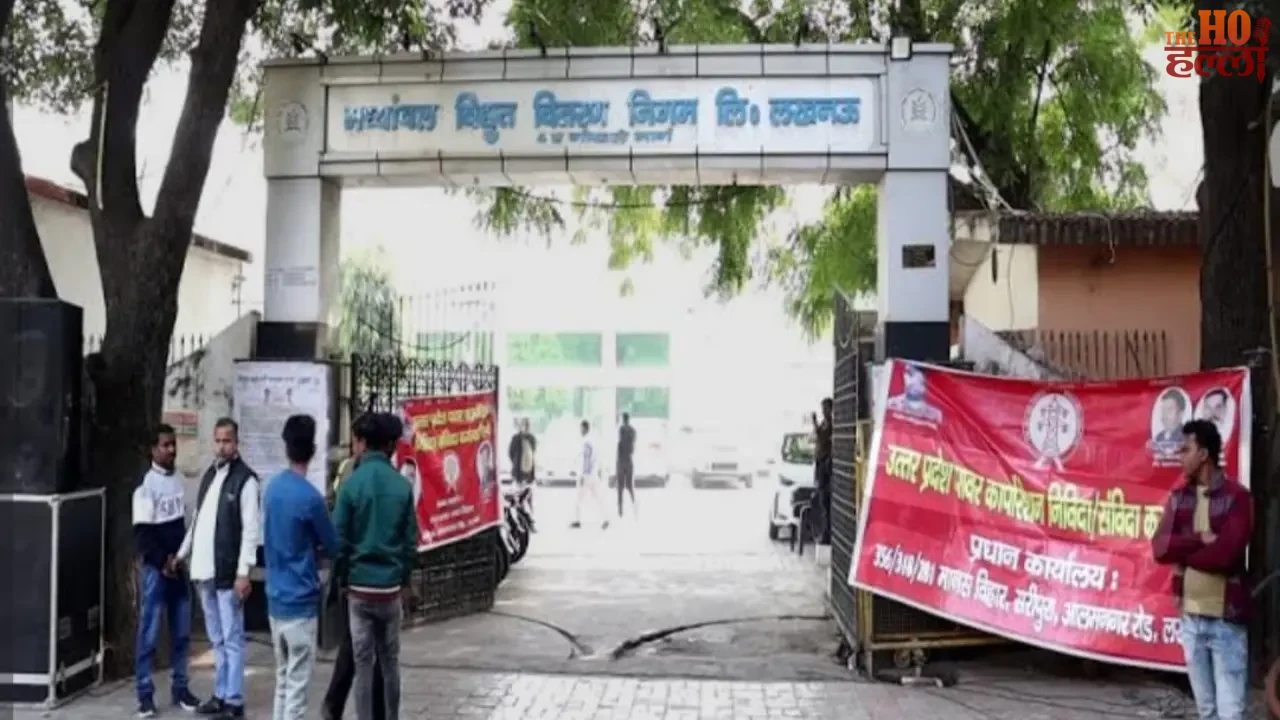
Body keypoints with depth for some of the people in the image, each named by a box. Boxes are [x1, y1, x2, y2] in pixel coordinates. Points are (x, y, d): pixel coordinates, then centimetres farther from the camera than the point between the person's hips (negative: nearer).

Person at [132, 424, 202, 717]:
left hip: (180, 567, 6)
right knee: (149, 633, -1)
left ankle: (180, 688, 18)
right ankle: (145, 694, 6)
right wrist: (163, 562, -14)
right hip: (155, 569, -6)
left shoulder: (179, 481, 9)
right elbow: (142, 533, -13)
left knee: (181, 632, 9)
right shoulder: (146, 486, -10)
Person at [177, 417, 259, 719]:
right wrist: (182, 554, 17)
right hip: (205, 571, 7)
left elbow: (251, 529, -14)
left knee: (232, 639, -1)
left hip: (228, 573, -7)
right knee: (217, 639, 15)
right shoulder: (209, 475, 14)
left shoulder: (245, 479, -10)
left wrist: (244, 572, -19)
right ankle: (220, 695, 23)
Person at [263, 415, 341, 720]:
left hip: (275, 599, 8)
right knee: (297, 684, -1)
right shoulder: (310, 497, -18)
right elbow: (333, 547, -4)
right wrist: (317, 544, 15)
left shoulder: (272, 488, 5)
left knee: (282, 680, 16)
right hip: (300, 603, -7)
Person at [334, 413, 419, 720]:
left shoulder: (351, 484, -9)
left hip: (359, 587, -2)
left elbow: (339, 539, -6)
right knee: (390, 662, 13)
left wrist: (340, 579, 7)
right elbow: (411, 542, 1)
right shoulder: (402, 486, -2)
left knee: (363, 664, 4)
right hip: (391, 587, 2)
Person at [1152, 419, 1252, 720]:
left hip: (1226, 619, -5)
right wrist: (1200, 540, -15)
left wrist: (1181, 550, -7)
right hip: (1190, 616, 6)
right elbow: (1160, 547, -4)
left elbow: (1224, 554, -20)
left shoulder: (1237, 496, -9)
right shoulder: (1178, 497, 8)